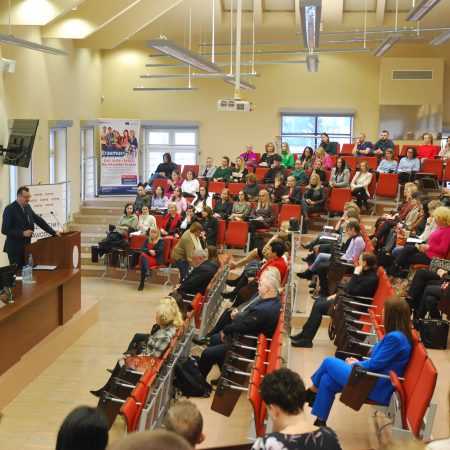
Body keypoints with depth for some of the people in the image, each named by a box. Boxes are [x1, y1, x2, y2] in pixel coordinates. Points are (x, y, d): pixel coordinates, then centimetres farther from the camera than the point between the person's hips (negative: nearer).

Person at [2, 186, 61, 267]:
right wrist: (22, 233, -21)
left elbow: (39, 220, 13)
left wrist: (53, 232, 6)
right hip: (15, 248, -7)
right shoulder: (10, 209, -12)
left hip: (26, 247, 7)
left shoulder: (27, 207, 9)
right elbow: (4, 230, -16)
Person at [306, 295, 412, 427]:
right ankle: (320, 423, 14)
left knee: (329, 362, 3)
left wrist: (356, 364, -1)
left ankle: (311, 392, 27)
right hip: (374, 381, 9)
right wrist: (359, 362, 8)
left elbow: (375, 365, -20)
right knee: (326, 380, 6)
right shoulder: (399, 334, 6)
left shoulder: (395, 338, -24)